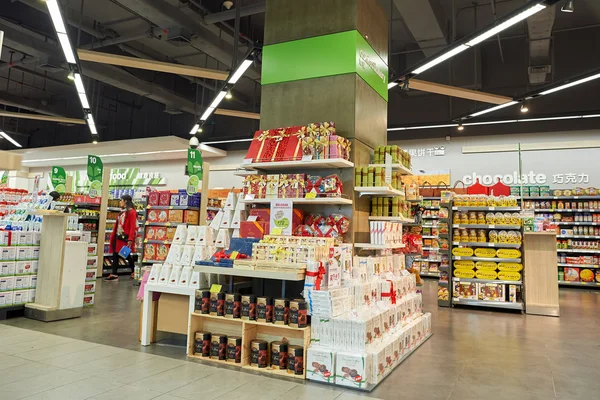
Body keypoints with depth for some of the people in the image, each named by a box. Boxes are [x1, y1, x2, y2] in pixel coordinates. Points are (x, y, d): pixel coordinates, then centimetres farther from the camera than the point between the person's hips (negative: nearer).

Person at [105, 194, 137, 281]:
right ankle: (114, 275, 15)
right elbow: (117, 225, 19)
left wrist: (130, 239, -25)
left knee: (128, 255, 1)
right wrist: (113, 236, 15)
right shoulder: (122, 212, 17)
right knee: (115, 255, 9)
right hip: (118, 237, 9)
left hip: (125, 238, -9)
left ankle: (134, 272, 15)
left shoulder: (132, 212, -11)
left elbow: (133, 227, -19)